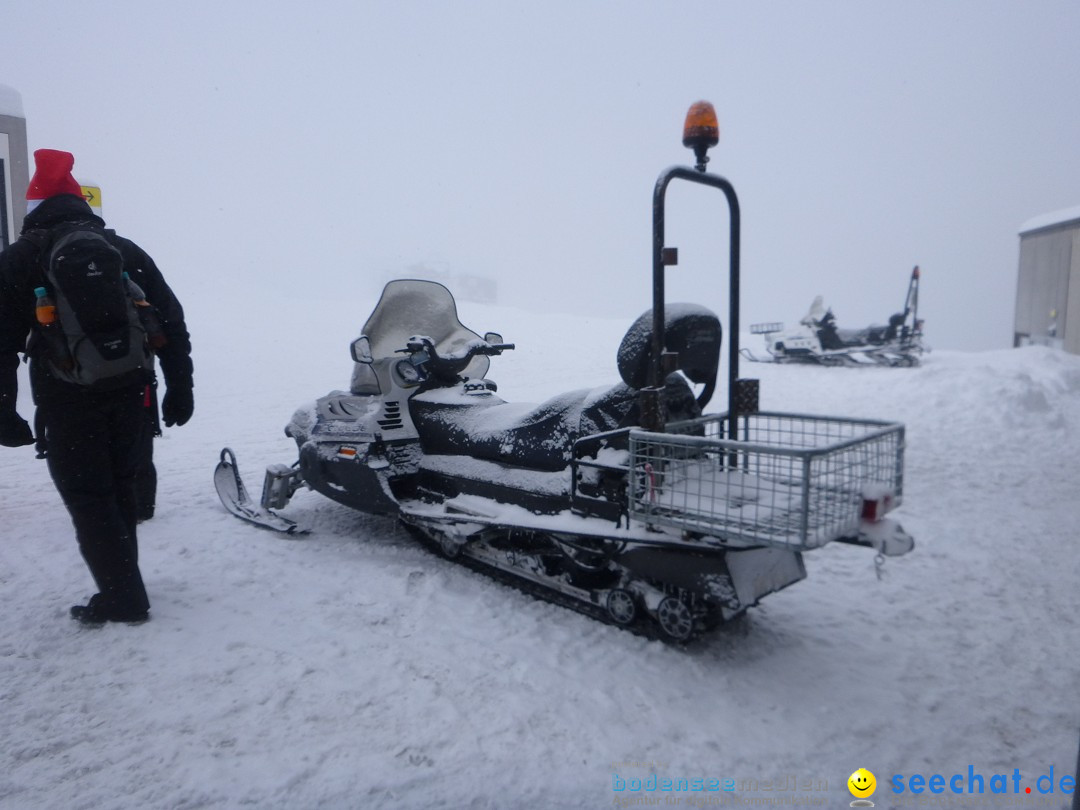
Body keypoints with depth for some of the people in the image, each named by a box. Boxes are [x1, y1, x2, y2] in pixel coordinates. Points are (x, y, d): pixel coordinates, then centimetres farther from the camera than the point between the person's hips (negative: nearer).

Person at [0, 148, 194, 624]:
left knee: (87, 498, 4)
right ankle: (124, 591, 22)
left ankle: (123, 598, 5)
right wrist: (180, 387, 9)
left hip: (67, 402, -4)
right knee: (119, 491, 15)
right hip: (129, 395, 4)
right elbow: (172, 324, 5)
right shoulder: (126, 251, 9)